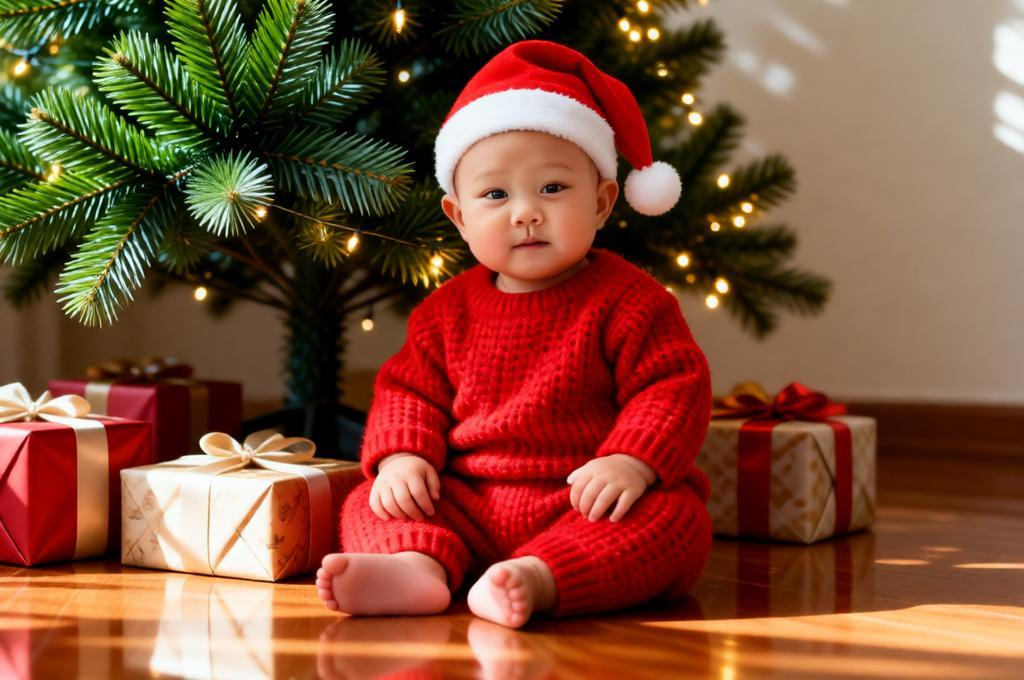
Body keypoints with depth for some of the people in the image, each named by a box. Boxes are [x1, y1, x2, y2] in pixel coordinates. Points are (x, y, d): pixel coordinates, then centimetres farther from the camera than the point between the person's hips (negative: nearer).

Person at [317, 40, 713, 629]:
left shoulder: (628, 300, -3)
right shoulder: (449, 310, 10)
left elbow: (675, 386, -8)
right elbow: (411, 388, 15)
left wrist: (631, 460, -25)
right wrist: (402, 454, -6)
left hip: (587, 505, -4)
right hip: (467, 508, 4)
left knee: (675, 518, -32)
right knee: (370, 505, -11)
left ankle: (538, 578, -52)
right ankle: (418, 564, -41)